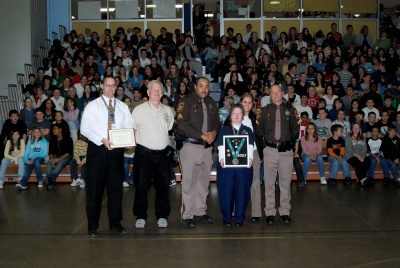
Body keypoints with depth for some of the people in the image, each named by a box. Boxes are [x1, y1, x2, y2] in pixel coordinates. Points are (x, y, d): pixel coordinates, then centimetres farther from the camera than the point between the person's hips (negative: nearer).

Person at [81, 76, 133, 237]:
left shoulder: (123, 107, 12)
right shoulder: (92, 106, 2)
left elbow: (129, 127, 6)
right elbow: (85, 129, -7)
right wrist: (102, 140, -19)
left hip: (117, 150, 3)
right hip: (97, 149, -3)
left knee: (116, 187, 9)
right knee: (95, 188, 2)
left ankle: (115, 223, 22)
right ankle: (92, 225, 14)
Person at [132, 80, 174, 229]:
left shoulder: (167, 111, 10)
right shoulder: (139, 110, -1)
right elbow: (130, 130, 3)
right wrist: (133, 142, -7)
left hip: (162, 154, 3)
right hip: (143, 153, -3)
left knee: (163, 185, 6)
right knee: (141, 185, 0)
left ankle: (162, 216, 18)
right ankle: (140, 216, 12)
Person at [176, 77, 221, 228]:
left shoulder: (211, 103, 15)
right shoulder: (186, 102, -5)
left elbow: (217, 121, 17)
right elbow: (181, 124, -15)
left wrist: (214, 132, -6)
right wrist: (201, 135, -16)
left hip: (207, 147, 6)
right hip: (190, 146, -6)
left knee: (203, 181, 11)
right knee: (189, 182, -3)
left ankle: (200, 211, 22)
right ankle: (186, 215, 4)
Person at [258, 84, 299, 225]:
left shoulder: (290, 109, 8)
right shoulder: (266, 110, 9)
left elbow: (296, 128, 9)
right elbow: (260, 128, 12)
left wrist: (291, 140, -2)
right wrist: (264, 141, 1)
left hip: (286, 150, 0)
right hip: (270, 150, 0)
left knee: (285, 182, 4)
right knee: (269, 183, 2)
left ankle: (285, 212, 13)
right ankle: (270, 212, 9)